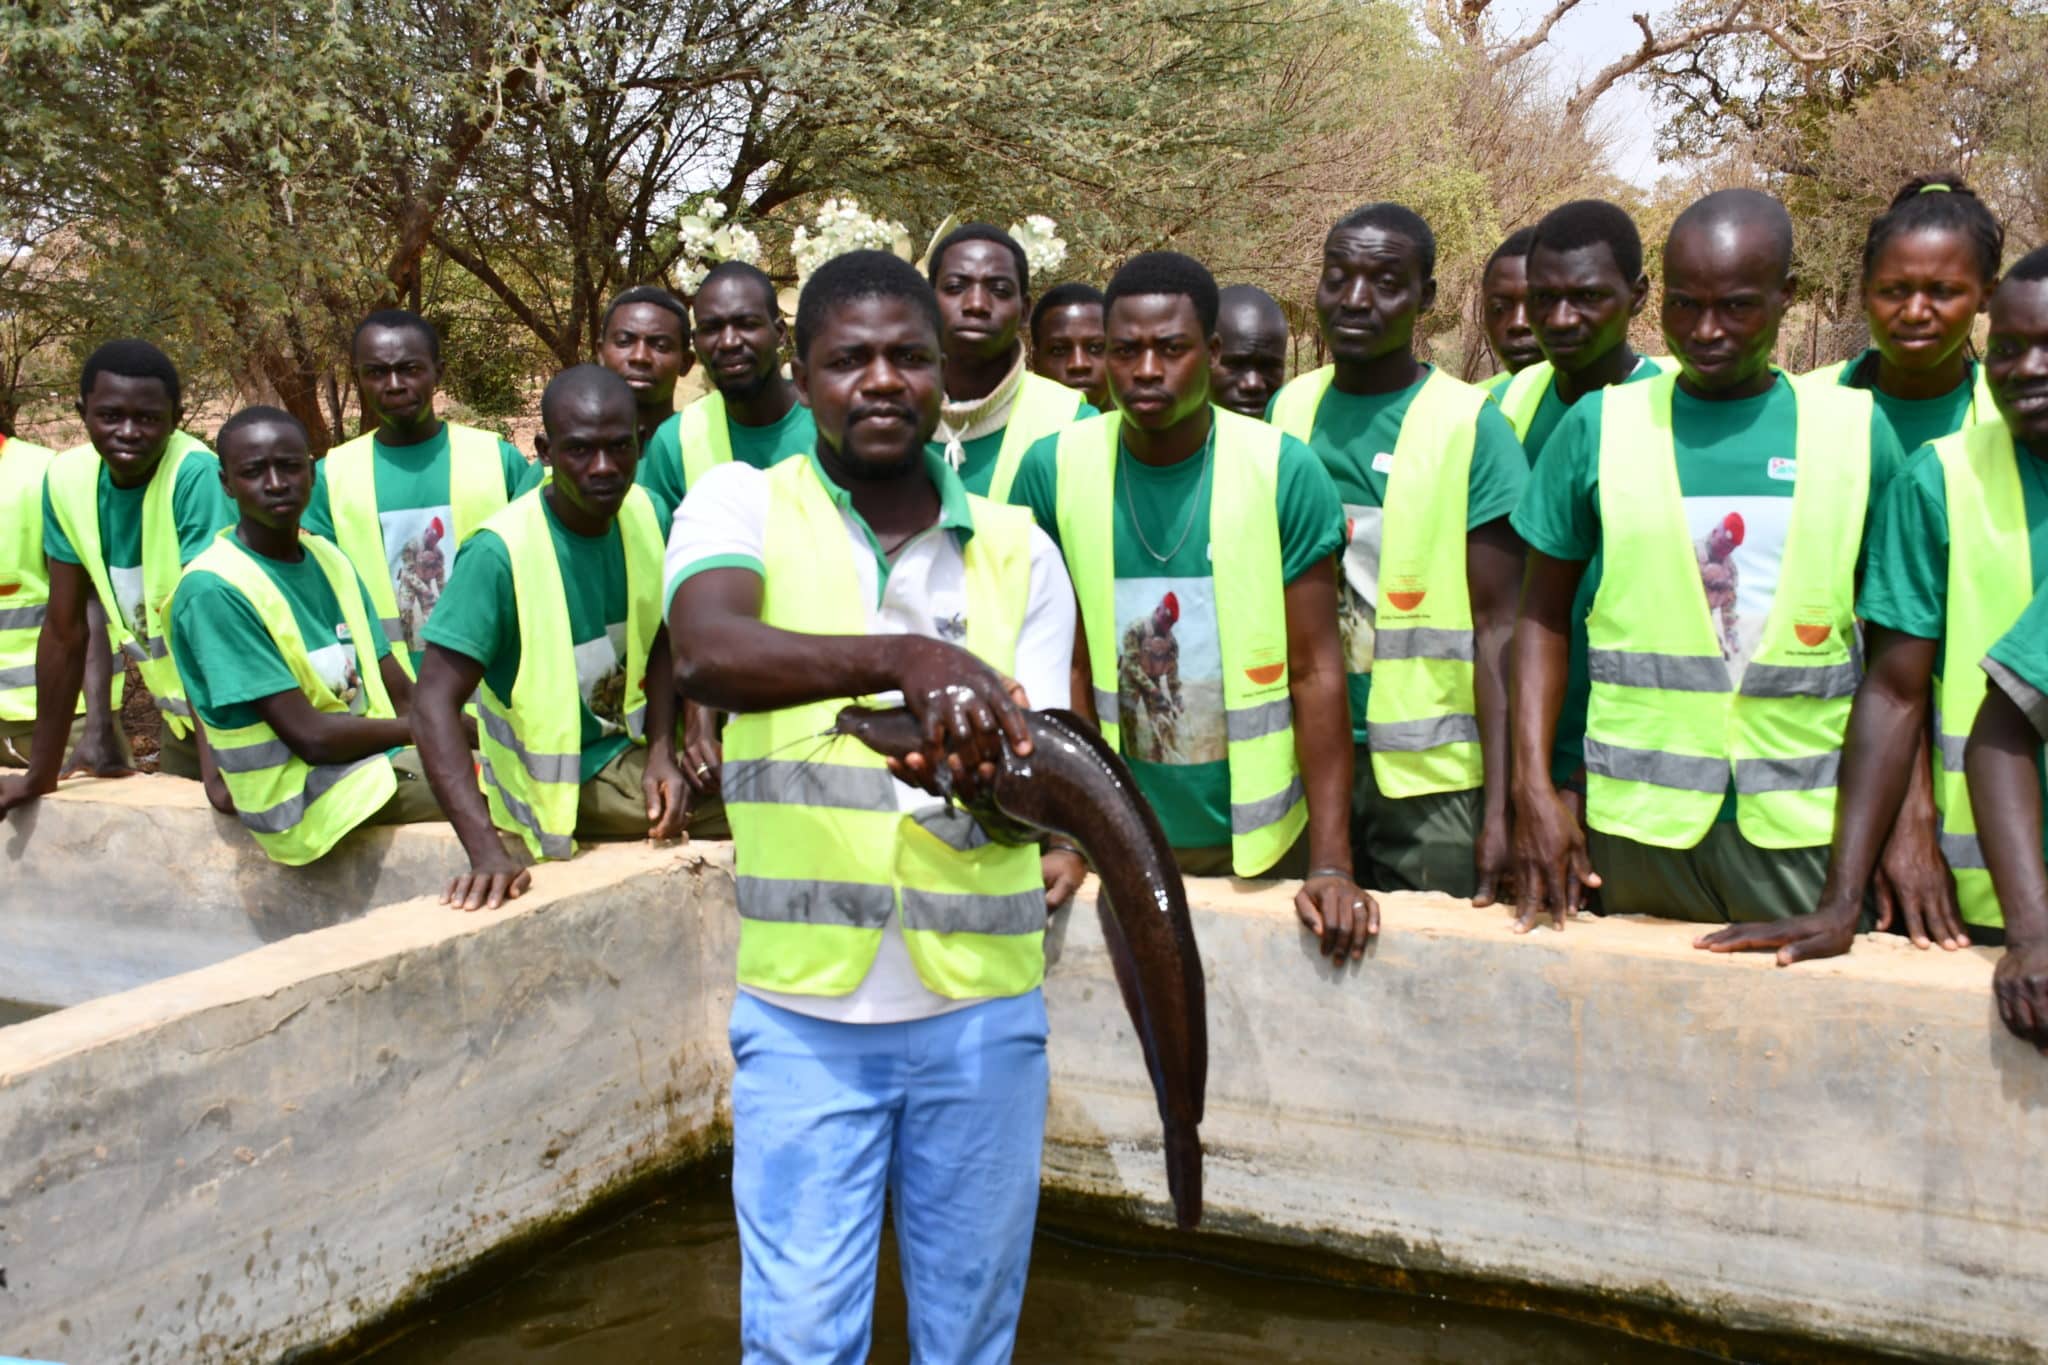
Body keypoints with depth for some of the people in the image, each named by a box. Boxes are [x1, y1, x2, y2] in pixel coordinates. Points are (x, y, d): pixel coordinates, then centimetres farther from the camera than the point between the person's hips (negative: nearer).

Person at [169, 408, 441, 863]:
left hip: (379, 758, 8)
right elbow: (309, 736, -17)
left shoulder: (328, 557, 9)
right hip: (310, 800, -8)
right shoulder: (214, 590, -16)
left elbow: (400, 693, 7)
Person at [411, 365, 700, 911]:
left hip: (628, 749, 7)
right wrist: (488, 851, -36)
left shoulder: (643, 513, -4)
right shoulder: (502, 551, -23)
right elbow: (434, 702, -27)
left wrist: (661, 754, -9)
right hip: (557, 784, -7)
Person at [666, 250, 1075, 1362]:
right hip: (804, 1004, -2)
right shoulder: (742, 505, -2)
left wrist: (976, 772, -26)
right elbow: (707, 656, -23)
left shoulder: (1015, 550, 4)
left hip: (981, 1005, 2)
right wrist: (906, 658, -39)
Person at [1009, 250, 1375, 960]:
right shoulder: (1054, 470, -6)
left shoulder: (1283, 469, -11)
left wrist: (1332, 863, -15)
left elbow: (1316, 671, -10)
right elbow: (1068, 665, -3)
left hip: (1257, 833, -1)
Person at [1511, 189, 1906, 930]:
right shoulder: (1599, 426, 2)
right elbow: (1543, 617, 5)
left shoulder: (1855, 430, 4)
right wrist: (1533, 789, -5)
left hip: (1808, 822, 1)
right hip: (1639, 819, 0)